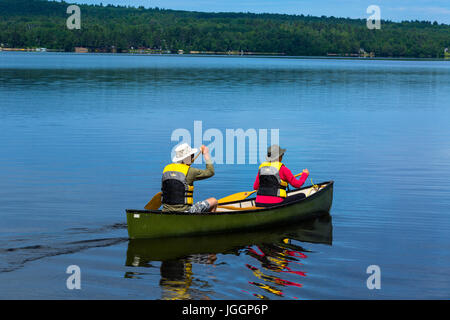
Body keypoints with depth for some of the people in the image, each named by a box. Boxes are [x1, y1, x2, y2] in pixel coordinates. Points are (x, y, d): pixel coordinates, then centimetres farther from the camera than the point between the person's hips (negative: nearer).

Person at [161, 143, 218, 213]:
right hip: (183, 211, -7)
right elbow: (210, 172, 3)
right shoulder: (190, 171, -11)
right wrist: (206, 154, 15)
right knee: (213, 202, 8)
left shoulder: (166, 169, 5)